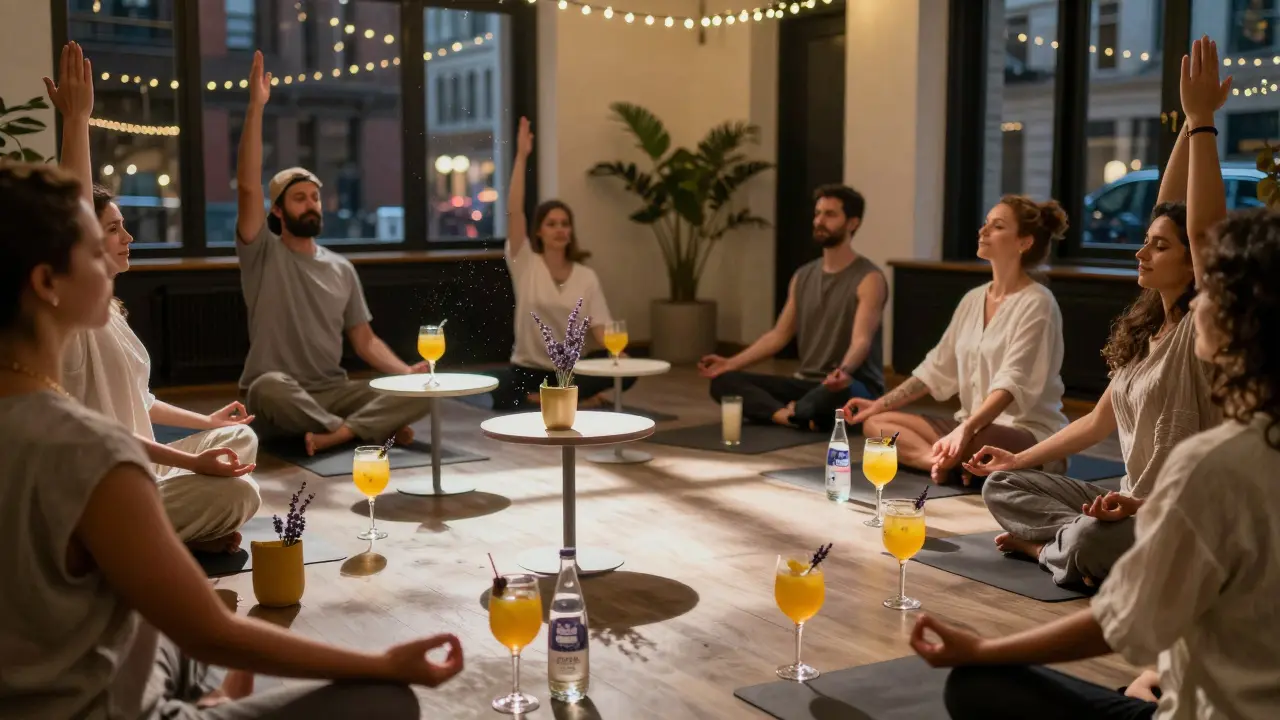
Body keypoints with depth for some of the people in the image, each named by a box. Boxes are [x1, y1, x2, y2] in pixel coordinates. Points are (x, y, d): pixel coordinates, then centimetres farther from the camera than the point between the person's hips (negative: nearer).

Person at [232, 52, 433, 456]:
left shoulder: (342, 269, 13)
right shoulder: (262, 255, 0)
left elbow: (364, 340, 11)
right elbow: (247, 186, -15)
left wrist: (407, 372, -10)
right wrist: (256, 106, -21)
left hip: (334, 392, 4)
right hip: (280, 399, -4)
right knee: (269, 386, -41)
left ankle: (336, 435, -34)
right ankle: (373, 428, -25)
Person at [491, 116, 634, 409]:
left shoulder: (586, 277, 3)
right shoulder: (525, 264, -3)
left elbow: (600, 326, -3)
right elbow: (514, 212, -15)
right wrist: (521, 157, -20)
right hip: (528, 368, -2)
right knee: (500, 392, -35)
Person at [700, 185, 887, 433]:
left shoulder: (869, 279, -10)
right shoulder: (803, 276, 12)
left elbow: (861, 340, -24)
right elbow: (779, 335, 12)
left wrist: (843, 371, -46)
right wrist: (730, 363, 0)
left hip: (855, 388, -6)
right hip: (806, 384, 6)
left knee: (840, 392, -45)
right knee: (723, 382, -12)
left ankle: (787, 413, -15)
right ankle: (798, 417, -31)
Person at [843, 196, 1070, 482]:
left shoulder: (1036, 303, -12)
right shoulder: (973, 299, 12)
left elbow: (1012, 382, -25)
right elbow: (937, 368, 16)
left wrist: (966, 430, -39)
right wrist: (880, 403, 9)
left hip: (1028, 432, -9)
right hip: (972, 425, 9)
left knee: (966, 448, -43)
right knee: (876, 422, -5)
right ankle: (949, 462, -22)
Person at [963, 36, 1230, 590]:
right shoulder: (1143, 329, 10)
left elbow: (1202, 231, -30)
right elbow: (1098, 423, 15)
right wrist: (1018, 459, 14)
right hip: (1131, 502, 8)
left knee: (1093, 541, -37)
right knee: (1001, 486, 5)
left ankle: (1051, 546, -5)